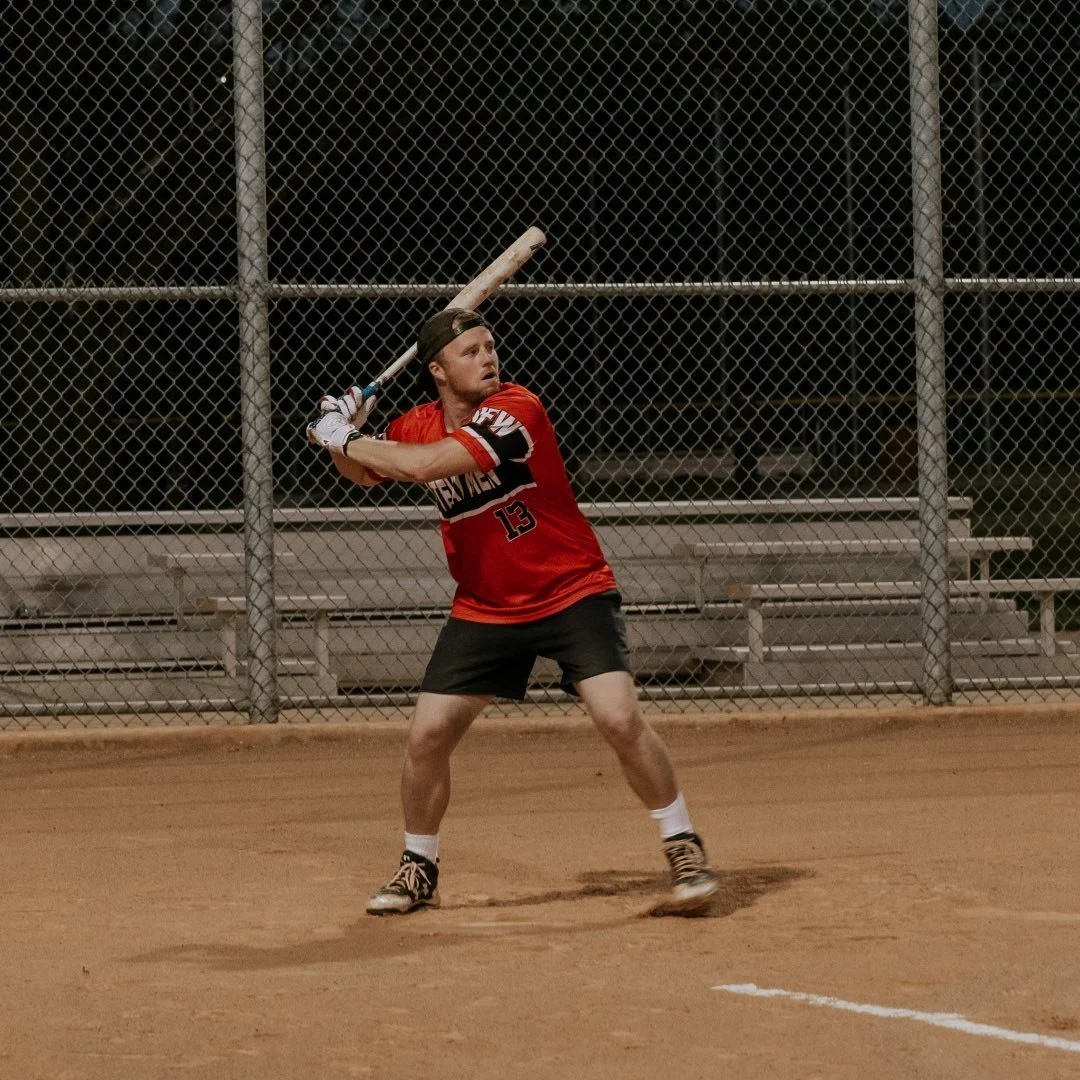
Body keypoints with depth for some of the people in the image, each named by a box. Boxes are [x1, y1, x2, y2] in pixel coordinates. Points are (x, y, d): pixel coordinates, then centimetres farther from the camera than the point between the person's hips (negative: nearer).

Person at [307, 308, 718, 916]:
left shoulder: (515, 410, -22)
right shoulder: (418, 426, -2)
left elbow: (425, 464, -32)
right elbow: (366, 473, 17)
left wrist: (343, 437, -20)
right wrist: (346, 437, -6)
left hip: (574, 593, -5)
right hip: (485, 609, 5)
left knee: (620, 718, -21)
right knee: (427, 736, 0)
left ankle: (685, 850, -5)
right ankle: (419, 870, 21)